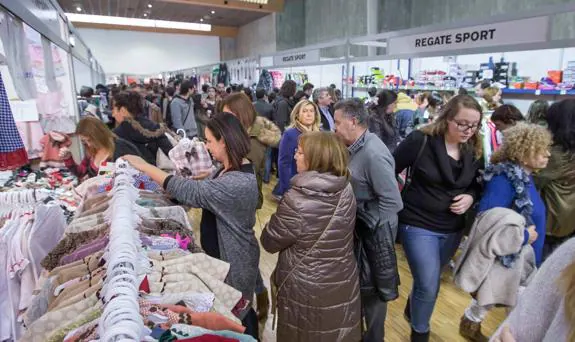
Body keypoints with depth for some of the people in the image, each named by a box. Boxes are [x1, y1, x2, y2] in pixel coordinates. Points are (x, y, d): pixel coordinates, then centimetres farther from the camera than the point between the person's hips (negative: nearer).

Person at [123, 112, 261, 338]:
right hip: (221, 252, 9)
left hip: (233, 259, -9)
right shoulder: (229, 168, 0)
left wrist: (143, 166, -25)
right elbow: (204, 193, 7)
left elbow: (189, 191, -33)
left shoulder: (239, 182, -32)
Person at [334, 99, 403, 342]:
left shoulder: (374, 154, -26)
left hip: (374, 231, -8)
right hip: (359, 226, 8)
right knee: (358, 281, 25)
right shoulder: (357, 147, 2)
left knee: (372, 287, 12)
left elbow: (392, 201, -26)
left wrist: (372, 227, -19)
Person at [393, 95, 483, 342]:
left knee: (429, 280, 22)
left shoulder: (475, 150, -2)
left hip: (453, 228, 5)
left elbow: (478, 184, 11)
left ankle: (412, 310, 52)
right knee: (429, 285, -4)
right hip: (418, 224, -5)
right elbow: (391, 170, -11)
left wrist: (470, 197, -10)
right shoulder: (420, 140, -18)